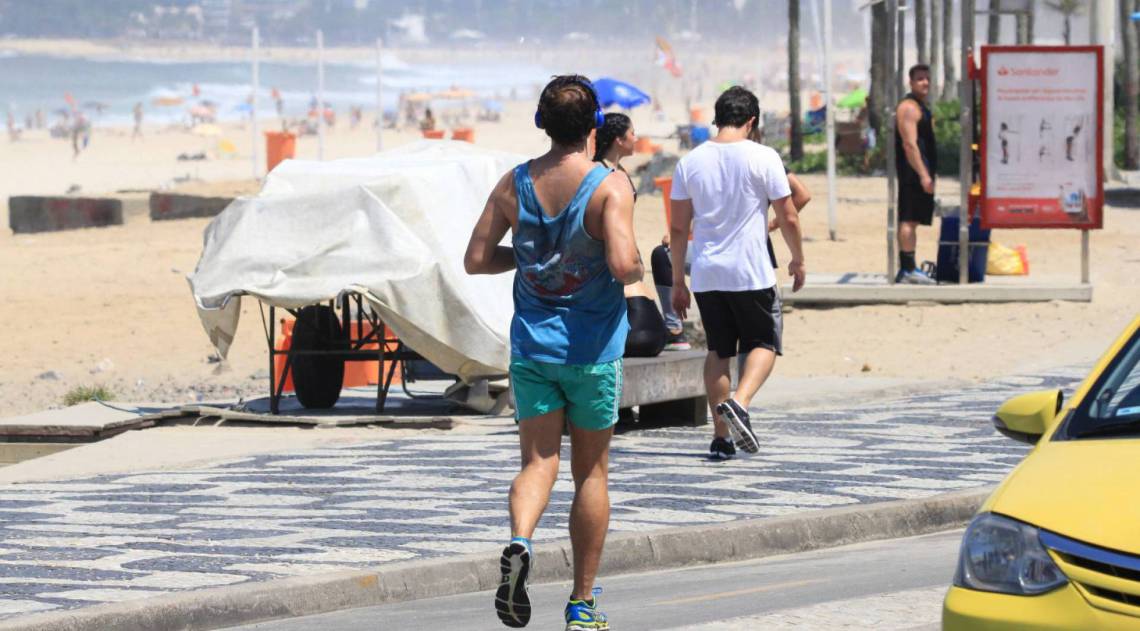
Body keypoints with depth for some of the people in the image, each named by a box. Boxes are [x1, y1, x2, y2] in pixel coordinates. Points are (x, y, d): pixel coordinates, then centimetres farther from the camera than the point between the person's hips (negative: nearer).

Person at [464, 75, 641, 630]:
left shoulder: (515, 184, 0)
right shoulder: (610, 185, -13)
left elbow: (476, 260, 2)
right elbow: (622, 263, -25)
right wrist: (637, 271, -2)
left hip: (532, 346, 2)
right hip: (592, 349, -2)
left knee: (538, 460, 4)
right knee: (591, 470, 10)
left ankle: (519, 542, -28)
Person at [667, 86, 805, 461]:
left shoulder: (690, 162, 3)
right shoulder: (762, 158, -7)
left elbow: (678, 227, 6)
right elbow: (788, 217, -4)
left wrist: (678, 280, 13)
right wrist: (797, 261, 13)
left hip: (706, 273, 4)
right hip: (751, 273, -3)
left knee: (718, 351, 13)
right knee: (763, 344, 9)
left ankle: (721, 437, 11)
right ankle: (739, 403, -19)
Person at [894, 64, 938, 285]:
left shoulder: (920, 107, 22)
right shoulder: (909, 108, -12)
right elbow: (909, 144, -20)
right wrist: (923, 174, -25)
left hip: (918, 173, 11)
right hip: (913, 172, -11)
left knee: (910, 220, 12)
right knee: (909, 219, -12)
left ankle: (906, 269, 15)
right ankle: (908, 269, -15)